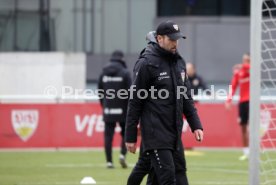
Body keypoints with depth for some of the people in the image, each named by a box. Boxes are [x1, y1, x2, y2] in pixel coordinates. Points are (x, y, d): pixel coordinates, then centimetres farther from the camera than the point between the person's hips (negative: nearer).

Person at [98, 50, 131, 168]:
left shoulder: (104, 73, 7)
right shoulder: (124, 73, -5)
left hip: (108, 110, 3)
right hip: (122, 110, -3)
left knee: (108, 135, 3)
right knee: (125, 133, 9)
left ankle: (109, 161, 0)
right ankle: (123, 154, -11)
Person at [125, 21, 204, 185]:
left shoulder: (179, 62, 12)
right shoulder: (146, 63, -9)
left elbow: (186, 98, 19)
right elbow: (135, 102, -8)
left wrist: (196, 125, 9)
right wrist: (130, 137, -9)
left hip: (175, 133, 7)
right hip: (156, 133, -7)